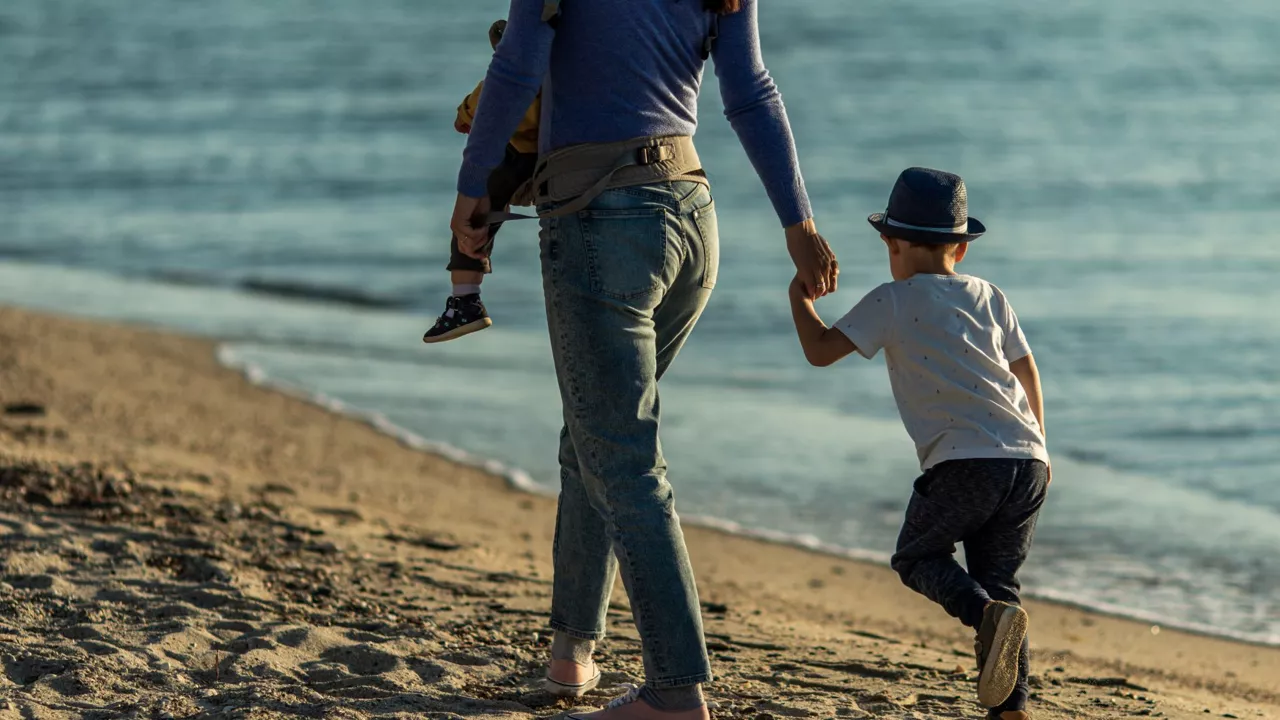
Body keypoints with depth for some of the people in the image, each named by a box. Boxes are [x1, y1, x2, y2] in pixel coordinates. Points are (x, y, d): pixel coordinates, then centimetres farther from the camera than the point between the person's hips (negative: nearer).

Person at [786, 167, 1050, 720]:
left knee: (918, 556, 13)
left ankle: (989, 614, -18)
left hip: (963, 461, -5)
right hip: (1027, 461, 5)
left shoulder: (892, 301, 4)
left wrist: (799, 296, 20)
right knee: (995, 576, 13)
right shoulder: (989, 298, 21)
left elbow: (821, 350, 2)